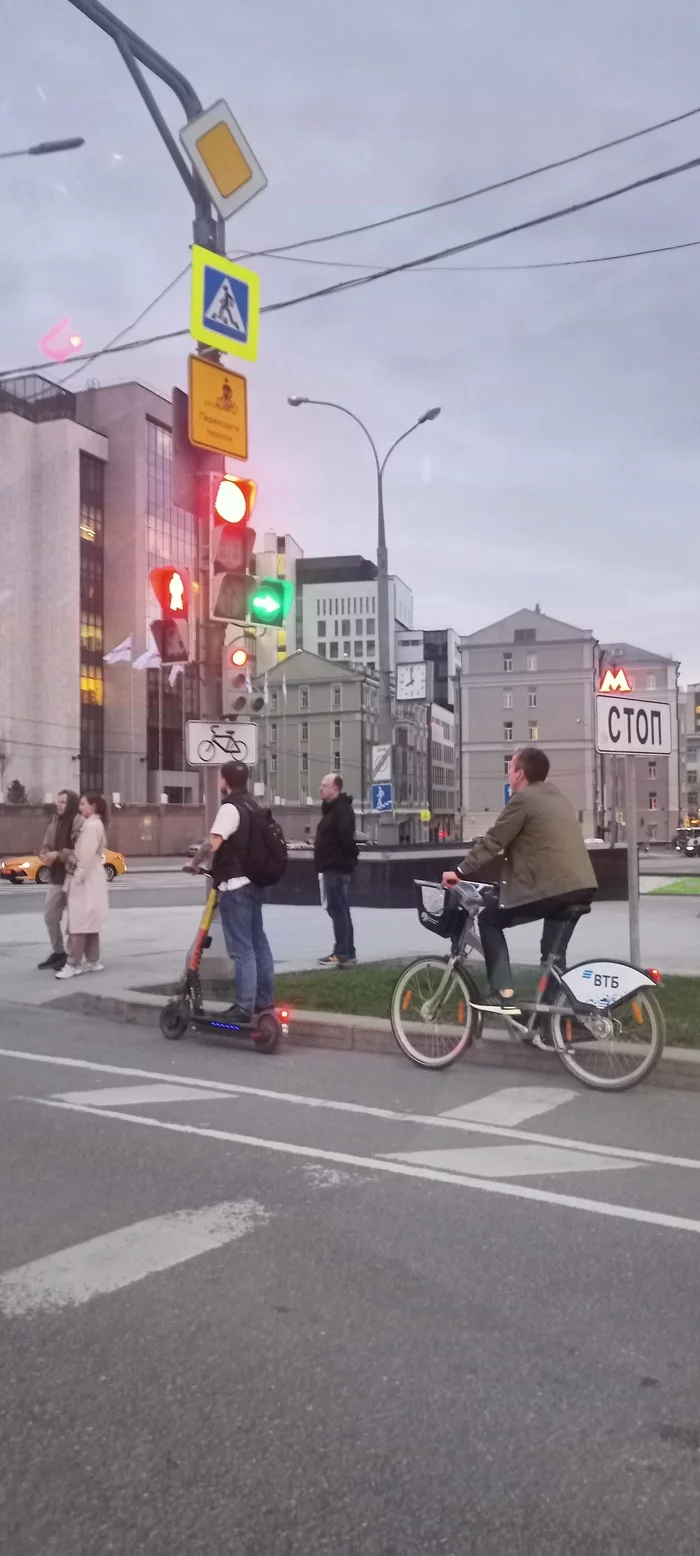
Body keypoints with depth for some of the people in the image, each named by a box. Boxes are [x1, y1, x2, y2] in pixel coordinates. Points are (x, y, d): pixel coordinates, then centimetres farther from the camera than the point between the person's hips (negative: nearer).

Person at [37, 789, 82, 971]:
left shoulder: (80, 823, -14)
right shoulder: (54, 821, 11)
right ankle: (58, 952, 29)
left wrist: (58, 855, -22)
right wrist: (46, 856, -8)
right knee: (50, 916, 14)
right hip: (56, 878, 8)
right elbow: (46, 845, 14)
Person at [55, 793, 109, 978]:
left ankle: (73, 964, -9)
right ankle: (93, 961, 16)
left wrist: (78, 877, -20)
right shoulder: (93, 824, 18)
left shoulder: (91, 825, -15)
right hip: (88, 878, 10)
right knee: (87, 922, 12)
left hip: (86, 879, -10)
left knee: (79, 921, -10)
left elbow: (87, 855, -21)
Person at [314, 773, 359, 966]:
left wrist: (349, 857, -17)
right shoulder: (333, 808, 18)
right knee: (341, 910, 13)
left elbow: (346, 837, -25)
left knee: (337, 910, -9)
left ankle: (342, 954, -8)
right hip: (333, 866, 11)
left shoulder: (342, 809, -15)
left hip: (337, 867, -11)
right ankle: (348, 953, 18)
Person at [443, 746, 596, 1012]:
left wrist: (460, 872, -1)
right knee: (553, 953, 18)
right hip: (581, 886, 8)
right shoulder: (555, 795, 21)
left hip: (550, 886, -8)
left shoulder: (523, 799, -6)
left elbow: (492, 841, -7)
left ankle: (503, 995, -1)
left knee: (489, 919, 6)